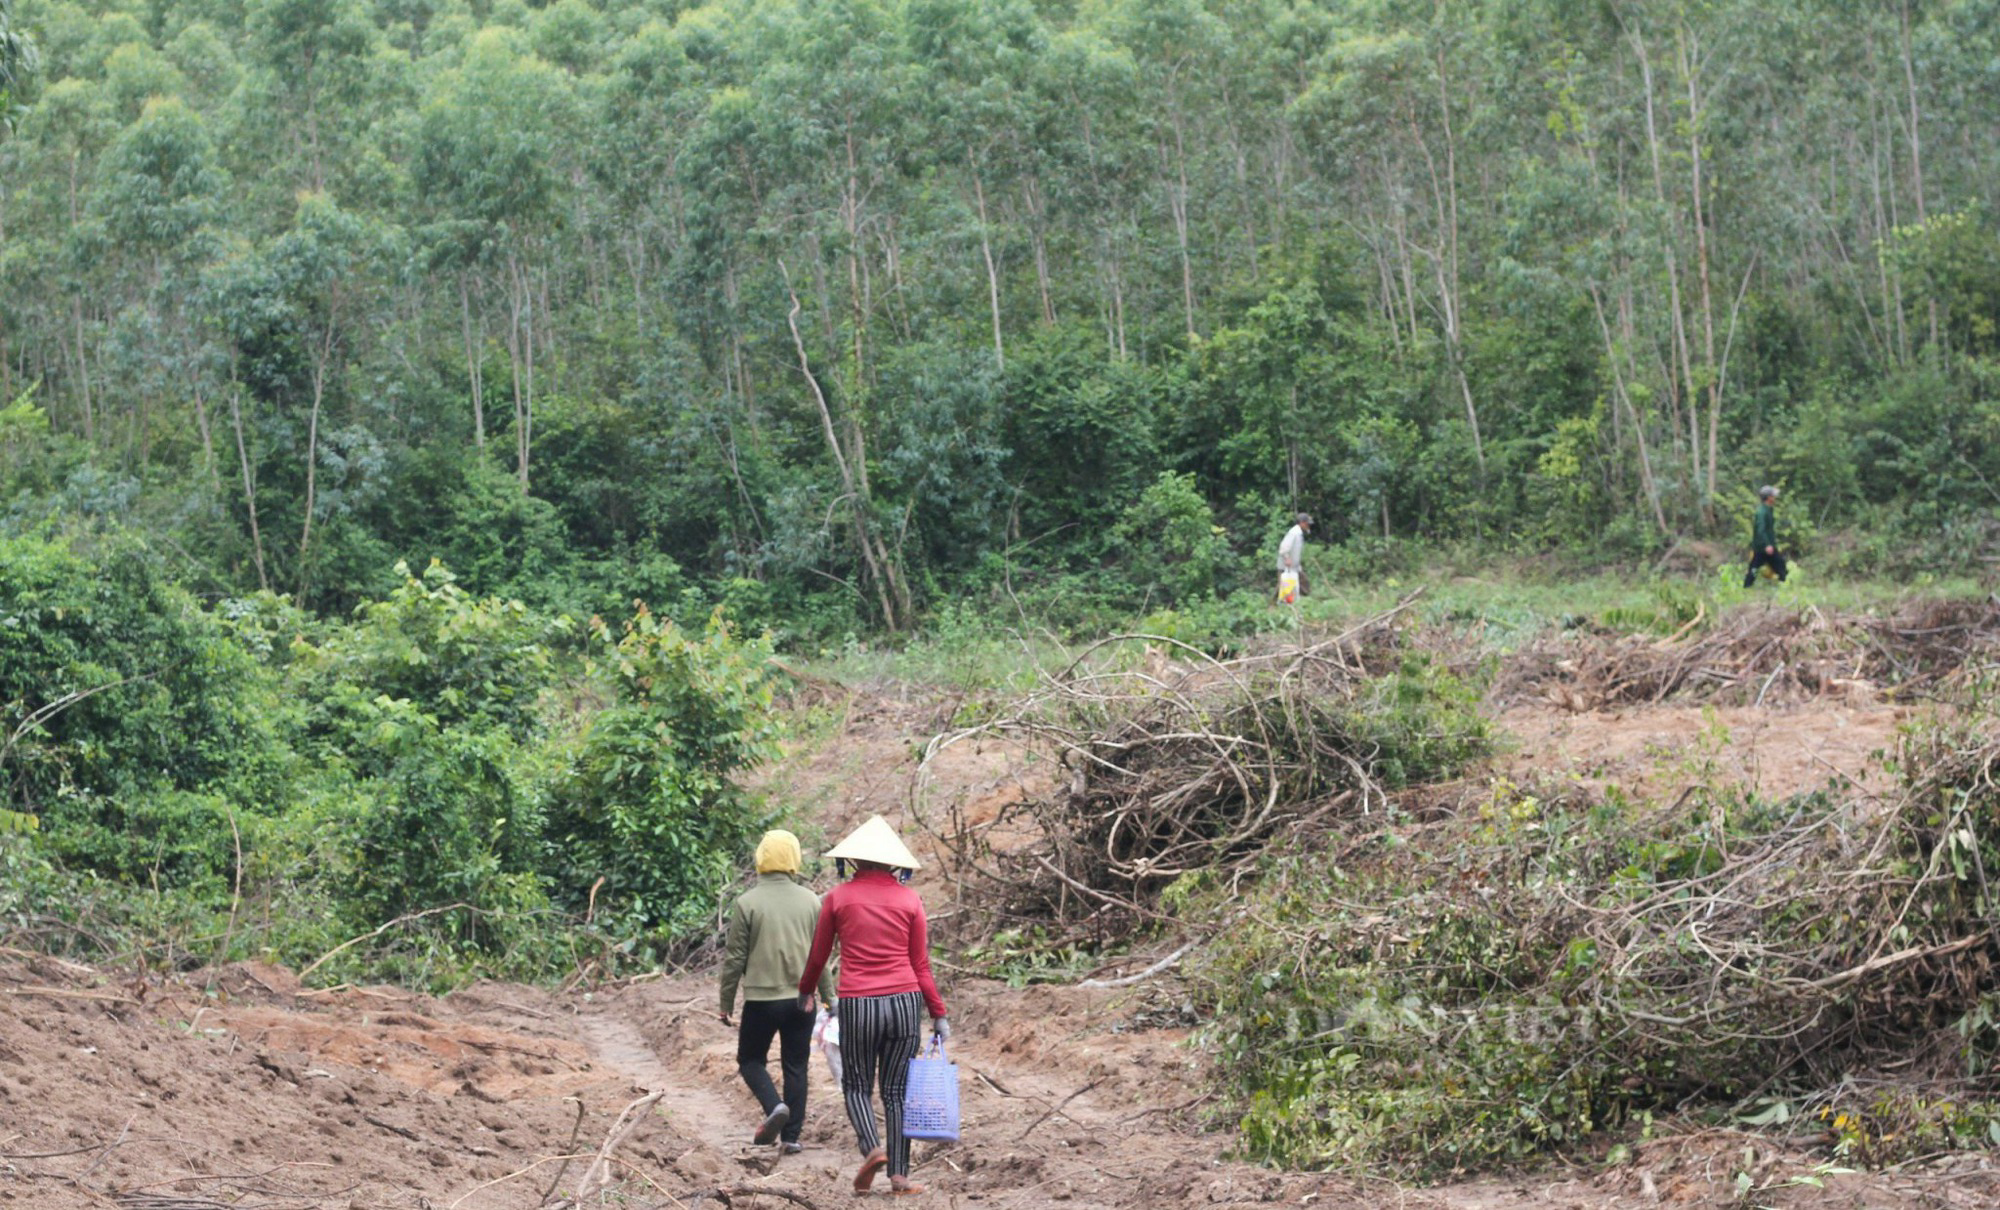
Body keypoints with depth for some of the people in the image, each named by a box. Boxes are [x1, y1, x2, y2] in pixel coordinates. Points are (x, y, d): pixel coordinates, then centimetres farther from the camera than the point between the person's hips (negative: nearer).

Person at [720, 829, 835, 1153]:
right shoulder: (810, 901, 0)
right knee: (796, 1066, 11)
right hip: (802, 999, 3)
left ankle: (774, 1106, -10)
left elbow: (735, 958, -5)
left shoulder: (747, 902, -8)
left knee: (751, 1059, 14)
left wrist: (726, 1002, 5)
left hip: (761, 999, -3)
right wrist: (828, 995, 16)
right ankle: (791, 1136, 9)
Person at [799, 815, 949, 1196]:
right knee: (896, 1090, 9)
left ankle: (872, 1147, -12)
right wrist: (939, 1014, 13)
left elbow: (818, 955, 12)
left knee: (857, 1086, 13)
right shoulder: (909, 899, 5)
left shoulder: (838, 897, 3)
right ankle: (899, 1175, 4)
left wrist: (805, 992, 30)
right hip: (904, 1002, 1)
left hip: (857, 1004, -1)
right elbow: (921, 965, 6)